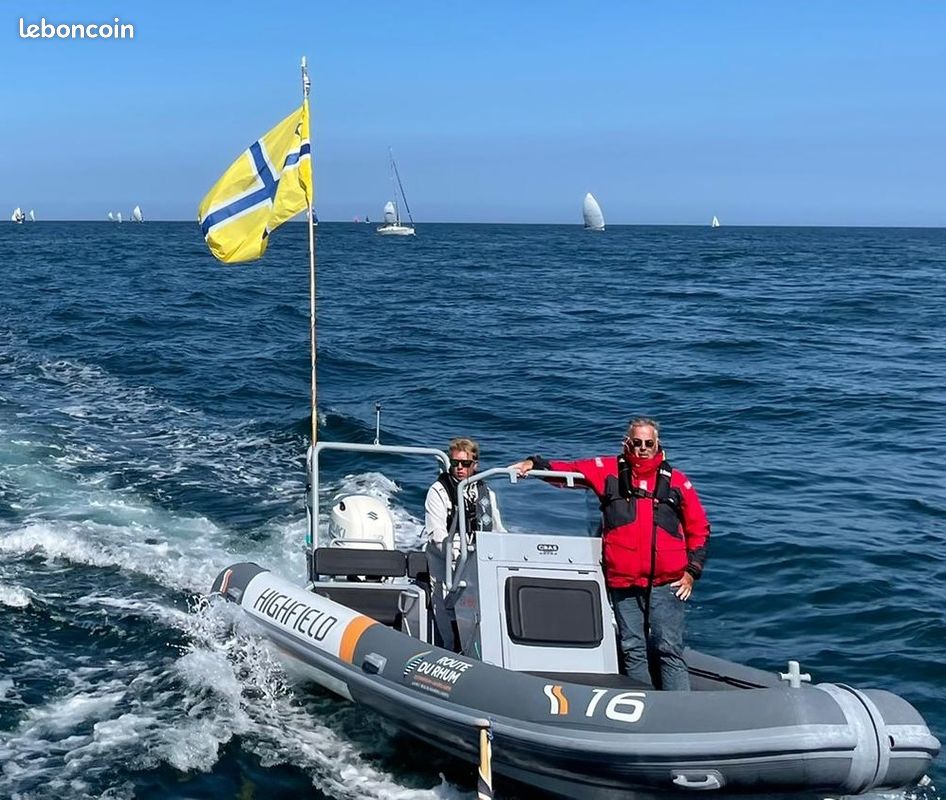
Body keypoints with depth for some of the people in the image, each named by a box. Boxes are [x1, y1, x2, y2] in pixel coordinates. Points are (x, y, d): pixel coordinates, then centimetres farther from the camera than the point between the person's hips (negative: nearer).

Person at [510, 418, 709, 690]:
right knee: (633, 651, 5)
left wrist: (692, 570, 7)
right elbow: (567, 470, 14)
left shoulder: (675, 480, 9)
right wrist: (535, 463, -2)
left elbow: (699, 528, 14)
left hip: (666, 584, -1)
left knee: (669, 651, -6)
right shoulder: (608, 470, 9)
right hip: (622, 583, 1)